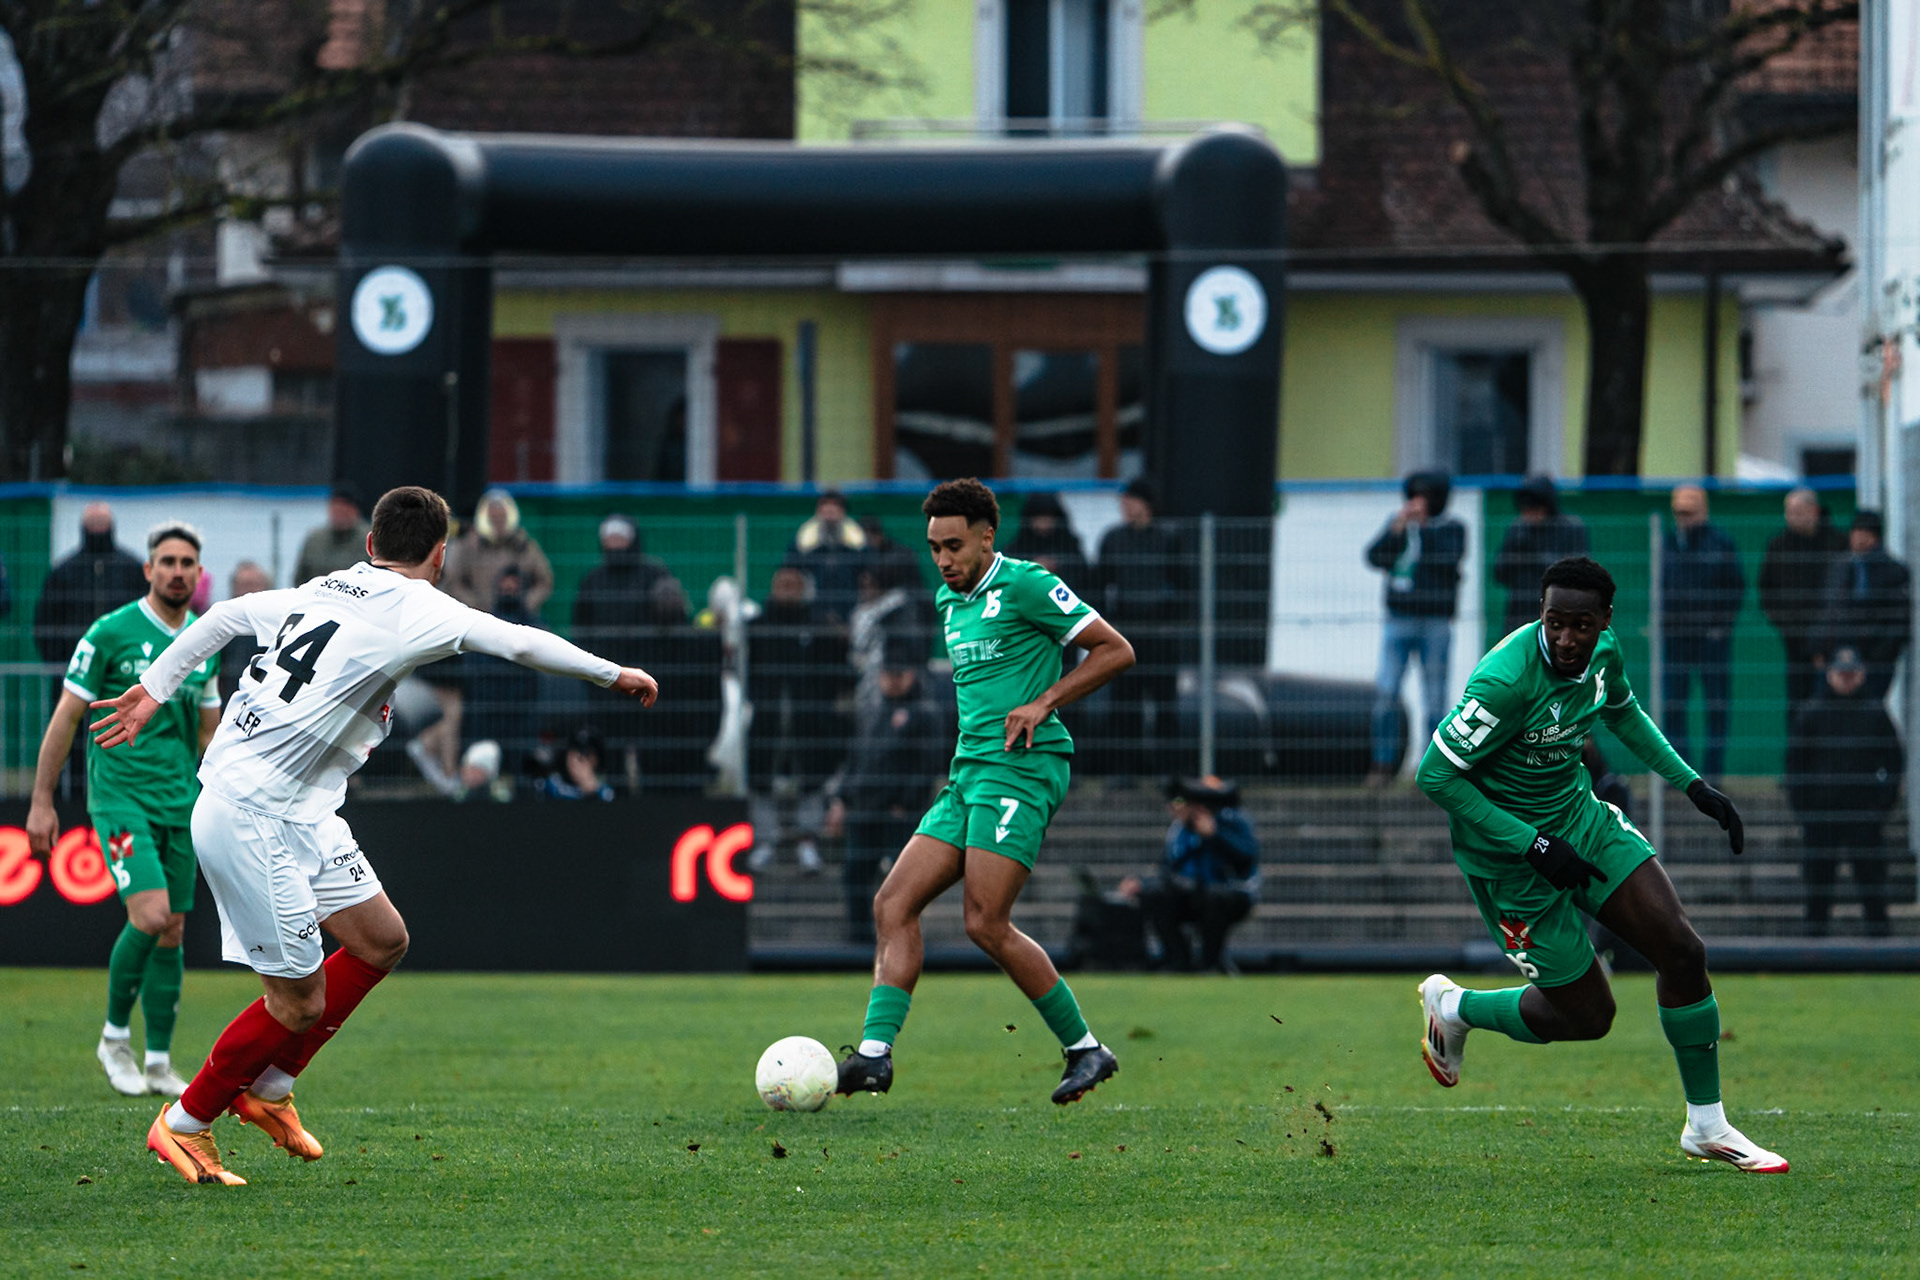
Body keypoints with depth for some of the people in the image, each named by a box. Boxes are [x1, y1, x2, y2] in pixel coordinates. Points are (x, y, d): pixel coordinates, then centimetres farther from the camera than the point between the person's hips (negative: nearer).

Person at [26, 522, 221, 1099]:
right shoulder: (111, 633, -8)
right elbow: (66, 716, -5)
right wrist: (41, 802, -6)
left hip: (179, 806, 6)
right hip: (120, 796, -6)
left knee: (171, 931, 5)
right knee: (150, 915, -19)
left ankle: (158, 1064, 14)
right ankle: (115, 1036, 1)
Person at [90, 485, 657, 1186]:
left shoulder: (324, 591, 10)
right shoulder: (415, 611, -13)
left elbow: (225, 615, 17)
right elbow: (521, 643, -11)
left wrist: (155, 687, 26)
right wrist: (614, 674, 3)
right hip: (251, 821, -9)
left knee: (382, 941, 13)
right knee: (300, 1002, -3)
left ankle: (267, 1089, 23)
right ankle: (183, 1125, 13)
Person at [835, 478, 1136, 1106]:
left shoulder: (1024, 585, -7)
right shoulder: (949, 599, 19)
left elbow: (1116, 651, -7)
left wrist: (1043, 703, -14)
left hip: (1022, 766, -9)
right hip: (970, 772, 9)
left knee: (985, 923, -14)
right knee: (894, 903, -4)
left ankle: (1084, 1048, -2)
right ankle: (875, 1053, -12)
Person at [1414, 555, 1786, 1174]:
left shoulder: (1602, 653, -7)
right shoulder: (1506, 681, -31)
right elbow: (1436, 775, -25)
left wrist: (1693, 784, 10)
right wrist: (1533, 844, -26)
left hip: (1578, 815, 7)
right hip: (1507, 852, -7)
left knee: (1682, 951, -4)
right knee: (1586, 1015, 0)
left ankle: (1707, 1127, 12)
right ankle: (1452, 1008, 28)